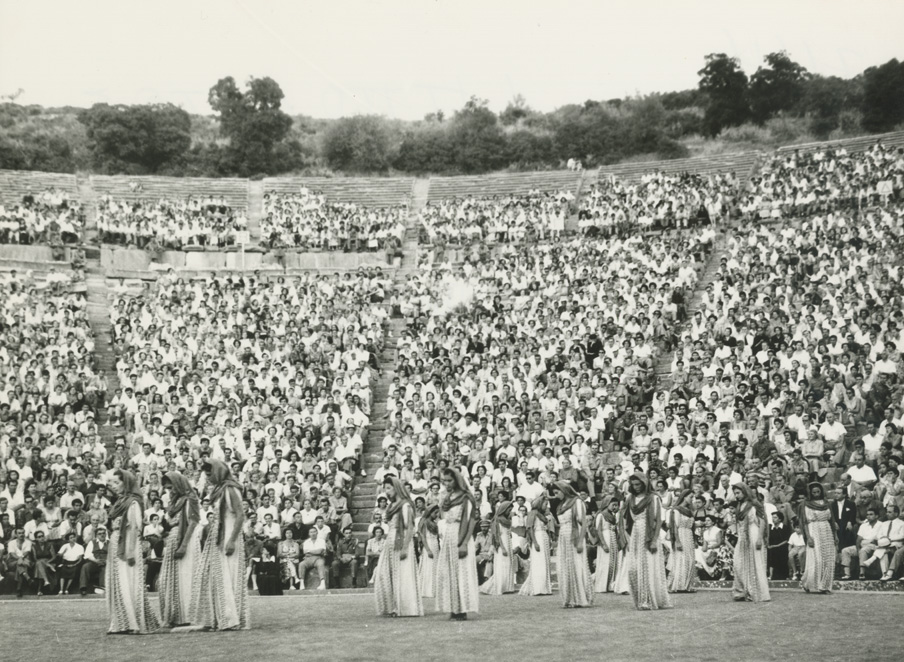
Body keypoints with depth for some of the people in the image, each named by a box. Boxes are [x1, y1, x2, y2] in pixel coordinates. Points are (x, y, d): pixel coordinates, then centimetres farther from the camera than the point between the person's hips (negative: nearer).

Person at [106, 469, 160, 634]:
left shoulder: (132, 503, -10)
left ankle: (134, 624, -7)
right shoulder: (119, 502, 16)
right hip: (115, 546, 9)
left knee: (127, 585, -9)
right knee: (116, 586, 7)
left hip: (127, 547, -9)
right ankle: (119, 624, 9)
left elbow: (134, 528, -16)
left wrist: (130, 552, -21)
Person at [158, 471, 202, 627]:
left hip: (186, 540, -9)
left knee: (183, 579, -9)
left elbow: (192, 523, -15)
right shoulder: (175, 502, 18)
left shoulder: (189, 500, -7)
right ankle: (172, 618, 8)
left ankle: (186, 617, -7)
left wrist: (183, 546, -22)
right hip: (172, 542, 9)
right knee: (169, 581, 5)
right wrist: (166, 545, 12)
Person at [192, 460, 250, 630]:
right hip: (216, 540, 9)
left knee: (226, 577, -7)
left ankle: (231, 619, -4)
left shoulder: (230, 490, -12)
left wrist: (232, 540, -23)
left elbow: (240, 515, -18)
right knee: (211, 578, 7)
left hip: (227, 539, -9)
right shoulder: (217, 490, 13)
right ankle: (215, 619, 10)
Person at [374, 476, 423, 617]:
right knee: (383, 576, 2)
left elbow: (410, 528, -14)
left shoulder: (405, 505, -9)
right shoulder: (392, 506, 16)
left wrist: (405, 548, -20)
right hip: (390, 544, 8)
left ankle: (404, 609, -3)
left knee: (402, 577, -6)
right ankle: (390, 607, 5)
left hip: (401, 542, -8)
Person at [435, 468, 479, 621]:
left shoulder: (465, 499, -8)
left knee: (461, 574, -7)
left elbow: (470, 522, -14)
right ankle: (453, 609, 5)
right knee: (446, 575, 3)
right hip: (447, 541, 8)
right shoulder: (446, 499, 14)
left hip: (460, 539, -8)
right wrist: (441, 540, 13)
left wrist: (464, 544, -21)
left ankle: (462, 610, -6)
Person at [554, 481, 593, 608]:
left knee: (577, 568, -7)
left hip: (574, 539, -7)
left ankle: (582, 599, -4)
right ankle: (569, 600, 4)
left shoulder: (577, 502, -6)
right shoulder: (561, 505, 16)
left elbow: (583, 523, -12)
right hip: (563, 540, 7)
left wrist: (580, 542, -18)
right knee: (565, 570, 3)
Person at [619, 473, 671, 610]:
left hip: (647, 538, -4)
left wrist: (654, 541, -14)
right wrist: (625, 539, 4)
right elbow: (624, 520, 13)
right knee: (633, 570, -3)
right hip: (633, 538, 4)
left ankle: (653, 601, -5)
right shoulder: (630, 500, 13)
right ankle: (640, 601, 2)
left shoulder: (653, 499, -1)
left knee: (649, 569, -8)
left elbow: (658, 520, -6)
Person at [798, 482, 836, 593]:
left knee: (828, 561, 0)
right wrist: (808, 537, -16)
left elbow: (831, 520, 15)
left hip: (827, 533, 5)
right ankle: (807, 583, 2)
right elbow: (805, 522, -6)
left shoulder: (825, 503, 12)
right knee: (816, 561, -11)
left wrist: (835, 535, 10)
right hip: (814, 533, -5)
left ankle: (824, 585, 5)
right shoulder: (806, 505, -1)